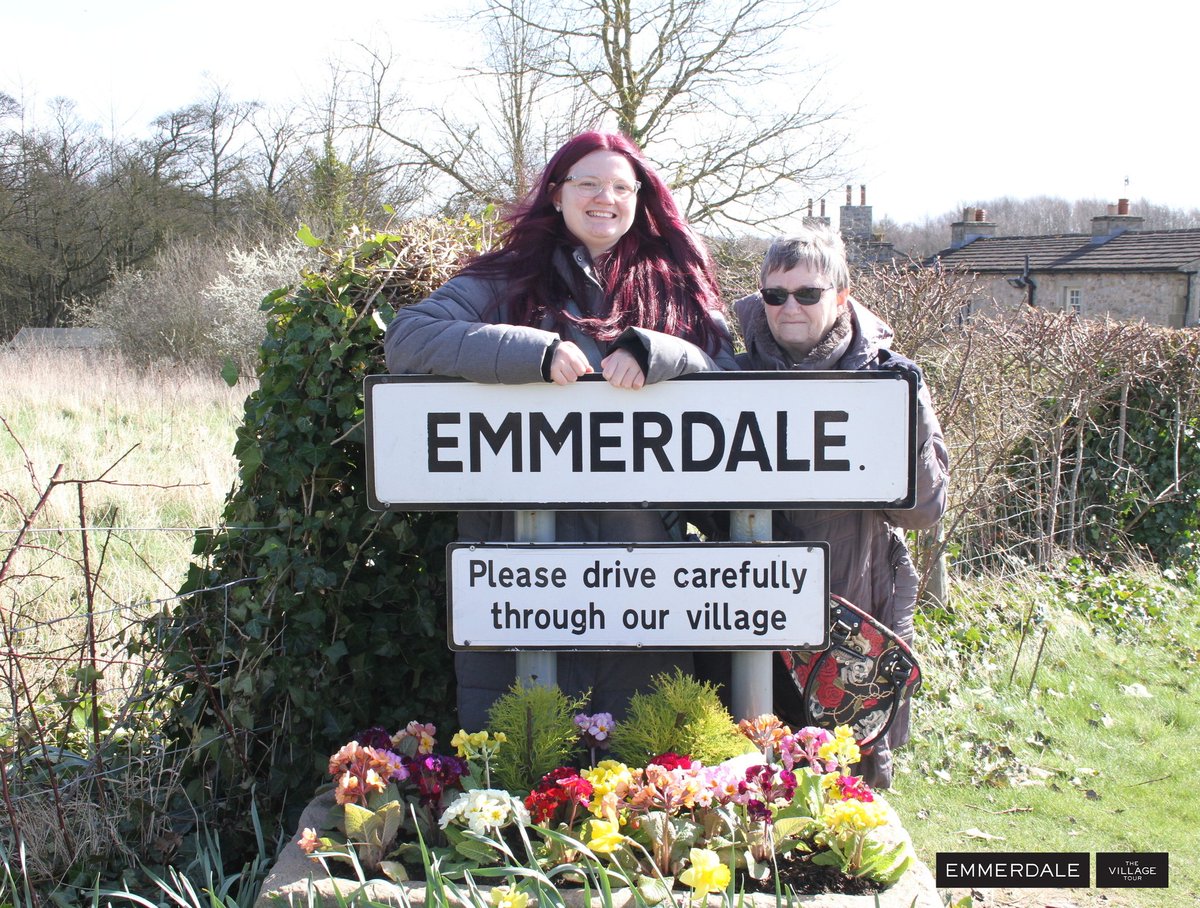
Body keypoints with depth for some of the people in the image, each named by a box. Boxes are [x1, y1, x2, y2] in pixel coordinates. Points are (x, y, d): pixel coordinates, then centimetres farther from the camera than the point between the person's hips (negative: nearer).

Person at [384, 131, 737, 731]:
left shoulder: (677, 286, 14)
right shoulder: (507, 281, 7)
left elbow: (726, 371, 5)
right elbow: (406, 337, -6)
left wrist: (649, 351, -15)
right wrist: (537, 352, -16)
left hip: (641, 544, 2)